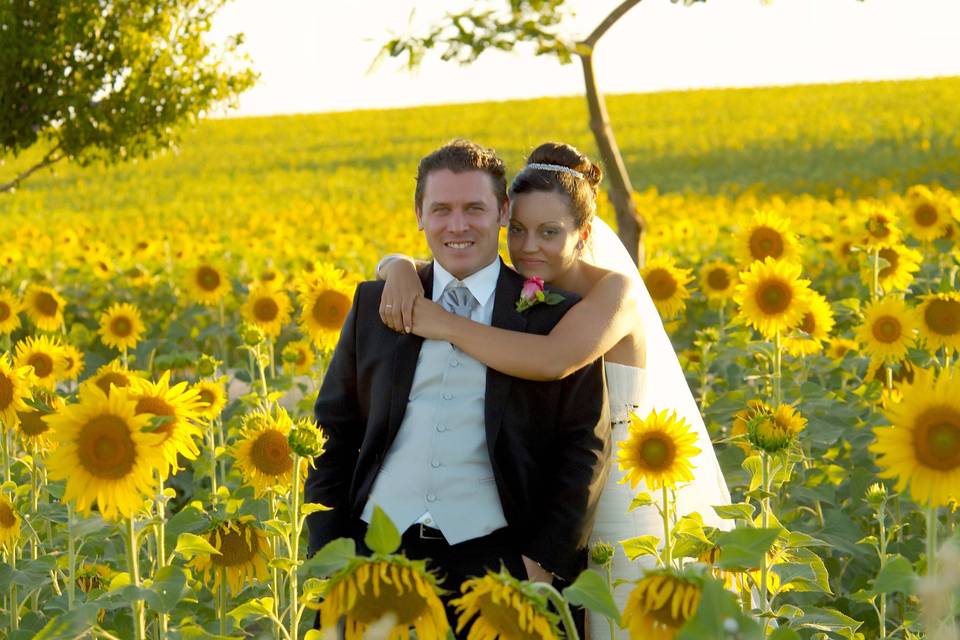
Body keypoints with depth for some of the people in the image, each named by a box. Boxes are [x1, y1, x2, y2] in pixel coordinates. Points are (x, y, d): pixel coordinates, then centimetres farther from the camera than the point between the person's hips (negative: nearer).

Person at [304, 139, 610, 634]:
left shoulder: (556, 316, 3)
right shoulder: (375, 304, 11)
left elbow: (586, 445, 1)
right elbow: (333, 432, 13)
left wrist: (547, 561, -7)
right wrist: (328, 553, 4)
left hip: (490, 559, -2)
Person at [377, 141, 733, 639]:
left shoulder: (616, 289, -15)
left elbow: (552, 360, -34)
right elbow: (394, 263, 5)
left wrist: (445, 325, -28)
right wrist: (400, 269, -19)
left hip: (630, 518, -5)